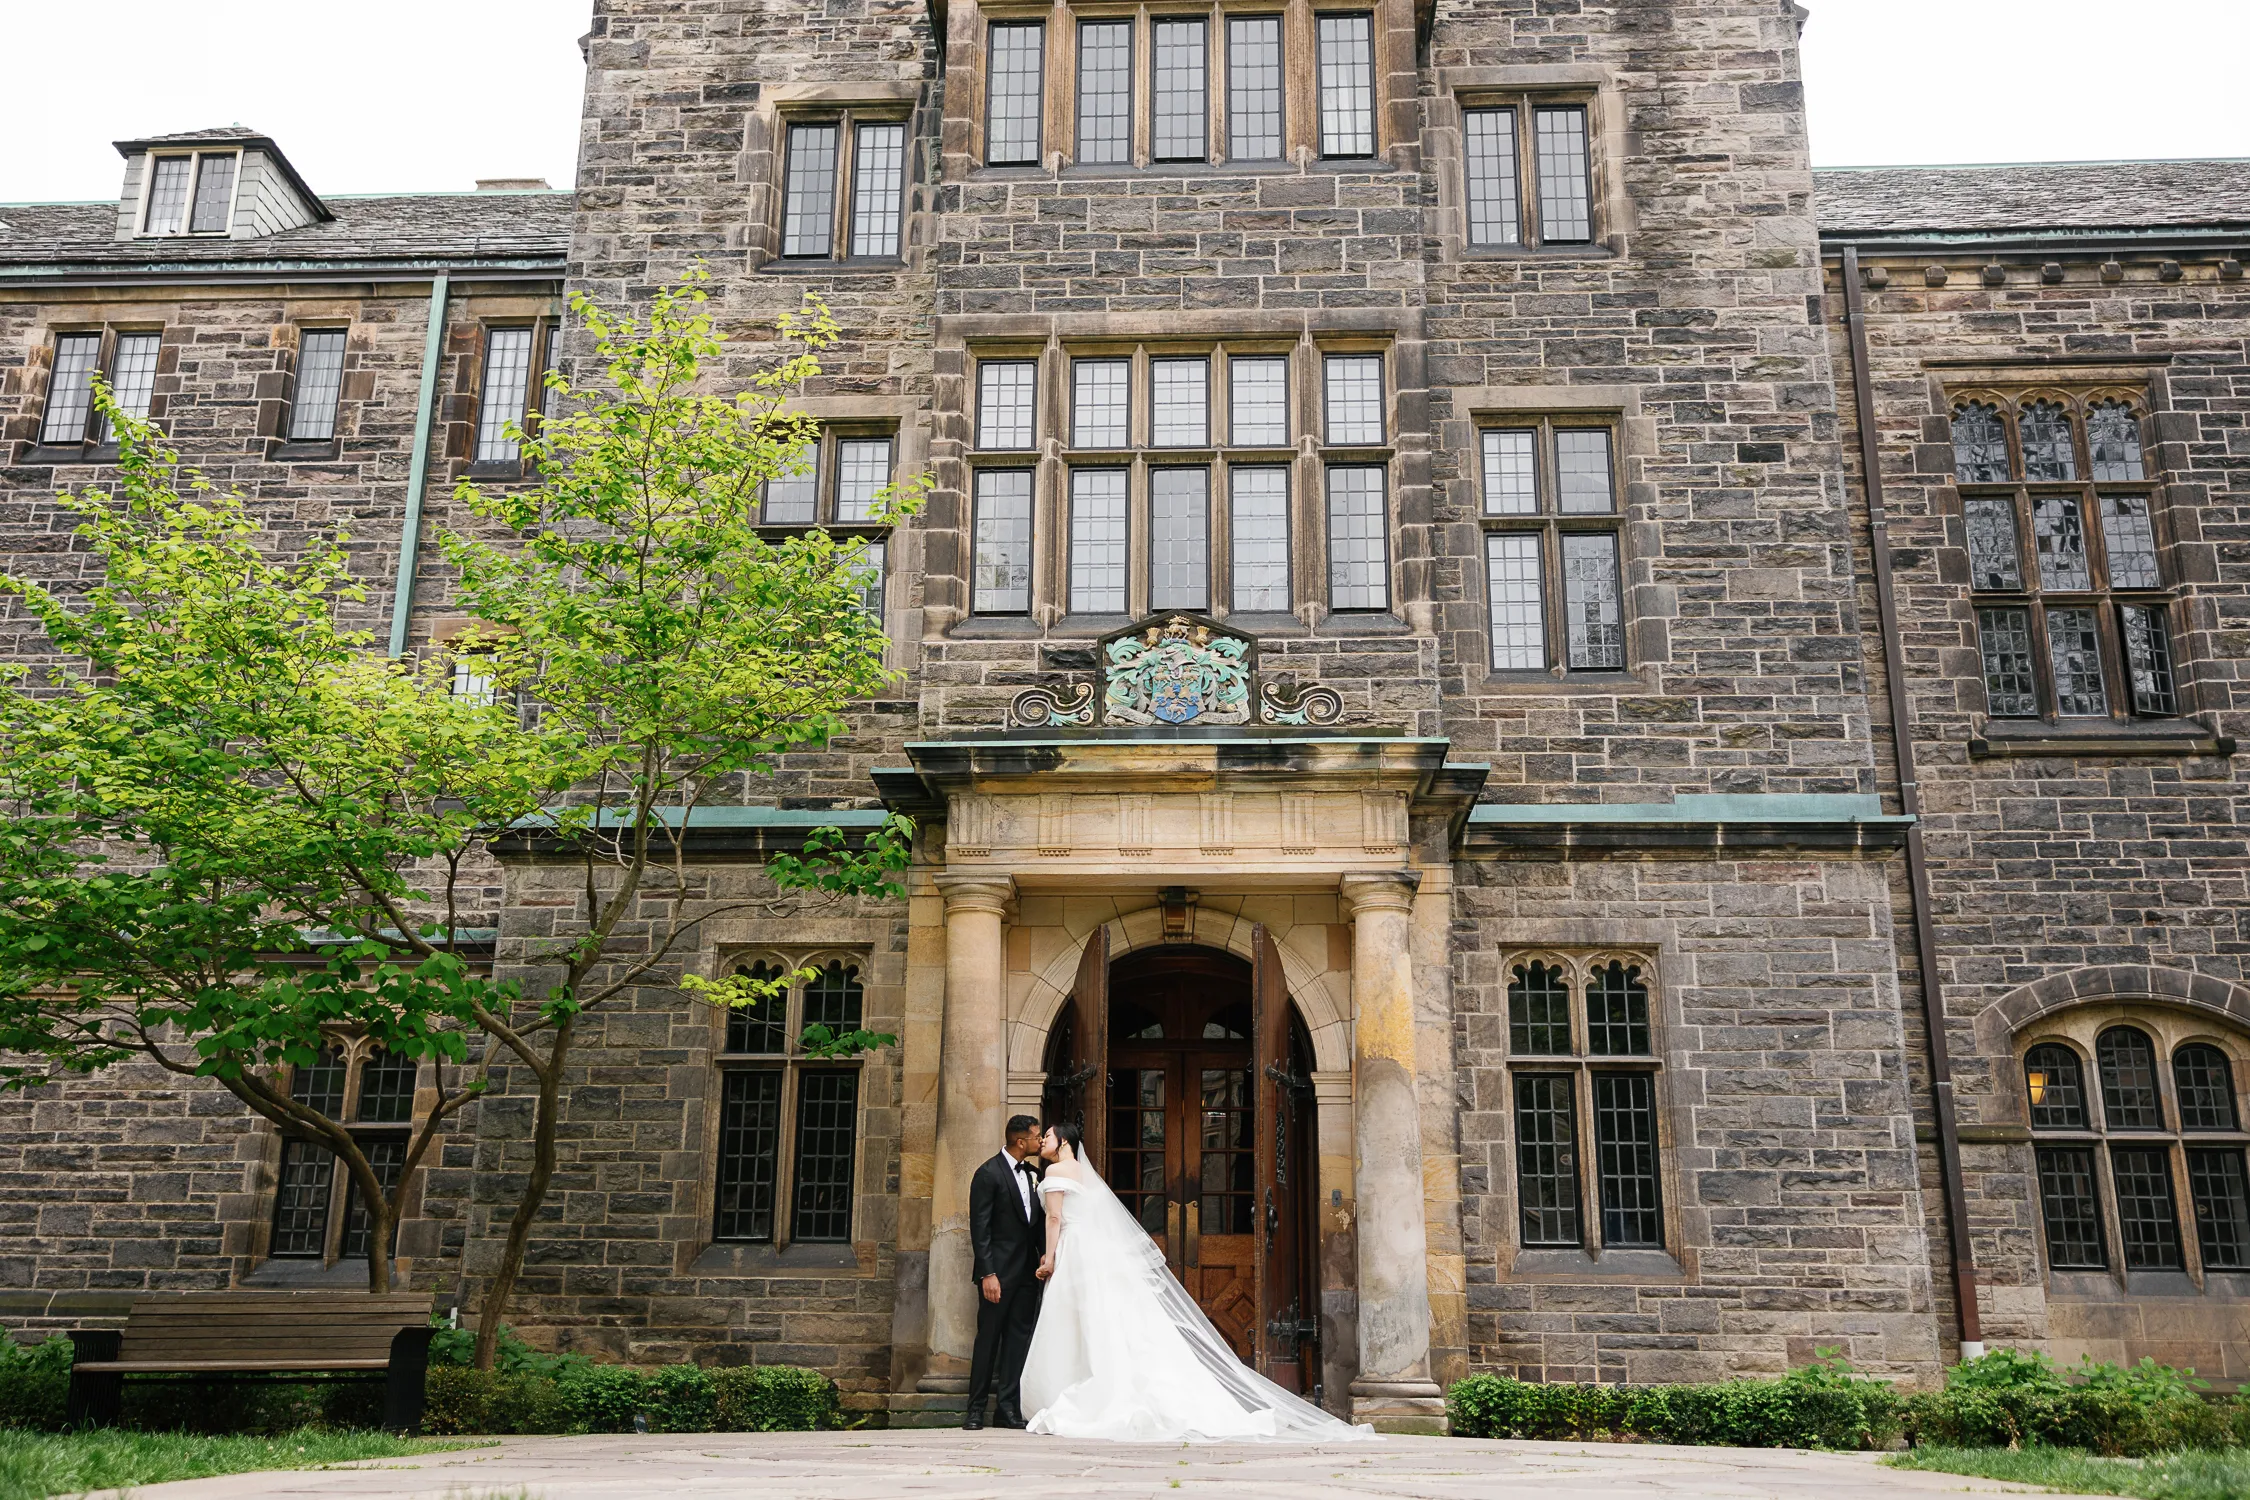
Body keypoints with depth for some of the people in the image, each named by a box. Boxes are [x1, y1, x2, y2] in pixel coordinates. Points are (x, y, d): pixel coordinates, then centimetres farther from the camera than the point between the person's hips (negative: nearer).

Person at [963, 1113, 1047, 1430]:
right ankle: (976, 1409, 10)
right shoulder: (988, 1174, -10)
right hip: (999, 1270, -6)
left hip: (1027, 1271, 6)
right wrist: (988, 1274, -18)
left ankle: (1008, 1408, 9)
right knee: (988, 1338, 0)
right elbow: (980, 1229, -12)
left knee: (1019, 1338, 5)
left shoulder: (1033, 1174, 11)